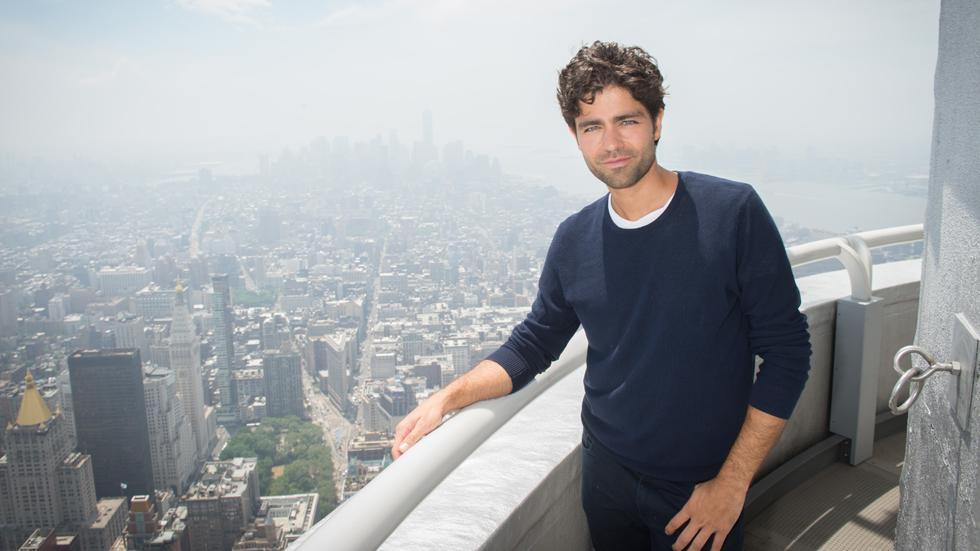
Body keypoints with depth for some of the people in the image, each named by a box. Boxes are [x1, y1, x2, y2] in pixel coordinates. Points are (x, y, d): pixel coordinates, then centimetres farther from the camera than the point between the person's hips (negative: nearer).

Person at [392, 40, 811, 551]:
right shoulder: (574, 239, -4)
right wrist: (446, 398, -7)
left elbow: (786, 352, -12)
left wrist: (733, 483, -13)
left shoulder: (732, 212, -15)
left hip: (702, 490, -3)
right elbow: (533, 344, 6)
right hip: (606, 471, 3)